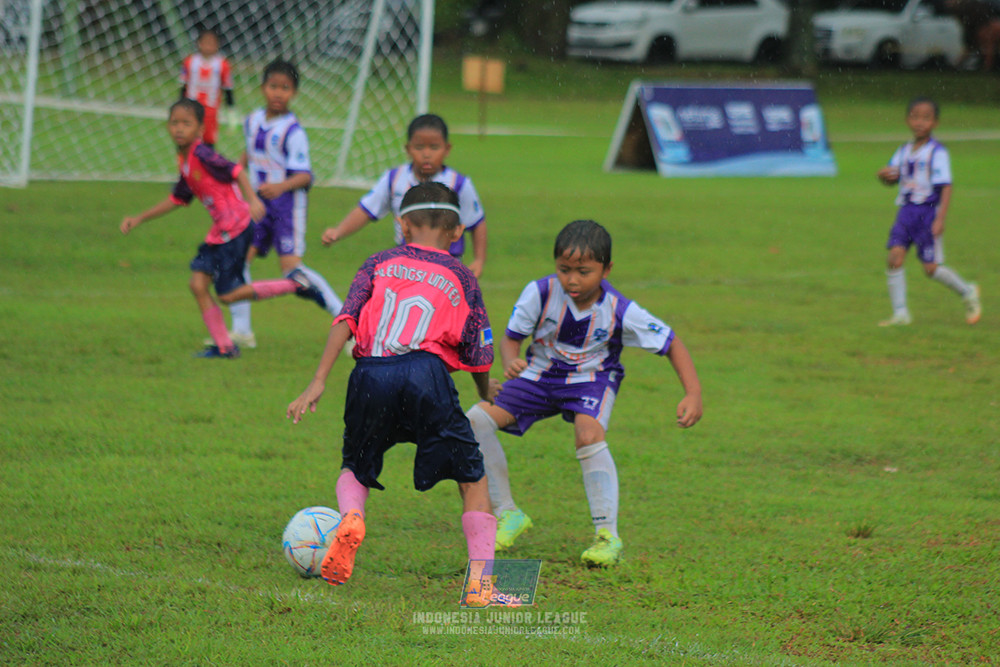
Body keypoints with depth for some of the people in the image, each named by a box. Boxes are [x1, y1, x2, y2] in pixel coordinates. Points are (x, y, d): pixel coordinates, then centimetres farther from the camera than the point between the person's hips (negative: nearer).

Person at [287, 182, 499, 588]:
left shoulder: (380, 263, 21)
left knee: (356, 468, 25)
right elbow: (479, 355, 15)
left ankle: (350, 519, -8)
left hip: (371, 376, 1)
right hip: (426, 372, -1)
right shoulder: (461, 278, 19)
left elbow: (346, 320, 7)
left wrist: (318, 382, 4)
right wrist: (486, 394, 36)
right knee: (471, 476, 10)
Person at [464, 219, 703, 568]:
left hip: (591, 379, -3)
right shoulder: (540, 293, -20)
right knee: (475, 420, -13)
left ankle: (608, 536, -26)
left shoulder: (620, 311, -21)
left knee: (589, 434, -34)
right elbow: (511, 336, -9)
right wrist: (511, 363, -33)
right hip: (540, 375, 3)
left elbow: (672, 345, -13)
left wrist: (693, 394, -24)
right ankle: (508, 514, 2)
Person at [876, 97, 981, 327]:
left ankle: (968, 292, 22)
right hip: (906, 211, 5)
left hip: (928, 211, -5)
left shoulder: (937, 153, -9)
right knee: (895, 257, -10)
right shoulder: (904, 151, 10)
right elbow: (892, 177, 19)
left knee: (931, 268, -4)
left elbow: (945, 187, -13)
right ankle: (900, 314, -3)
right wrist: (885, 174, -7)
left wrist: (940, 219, -20)